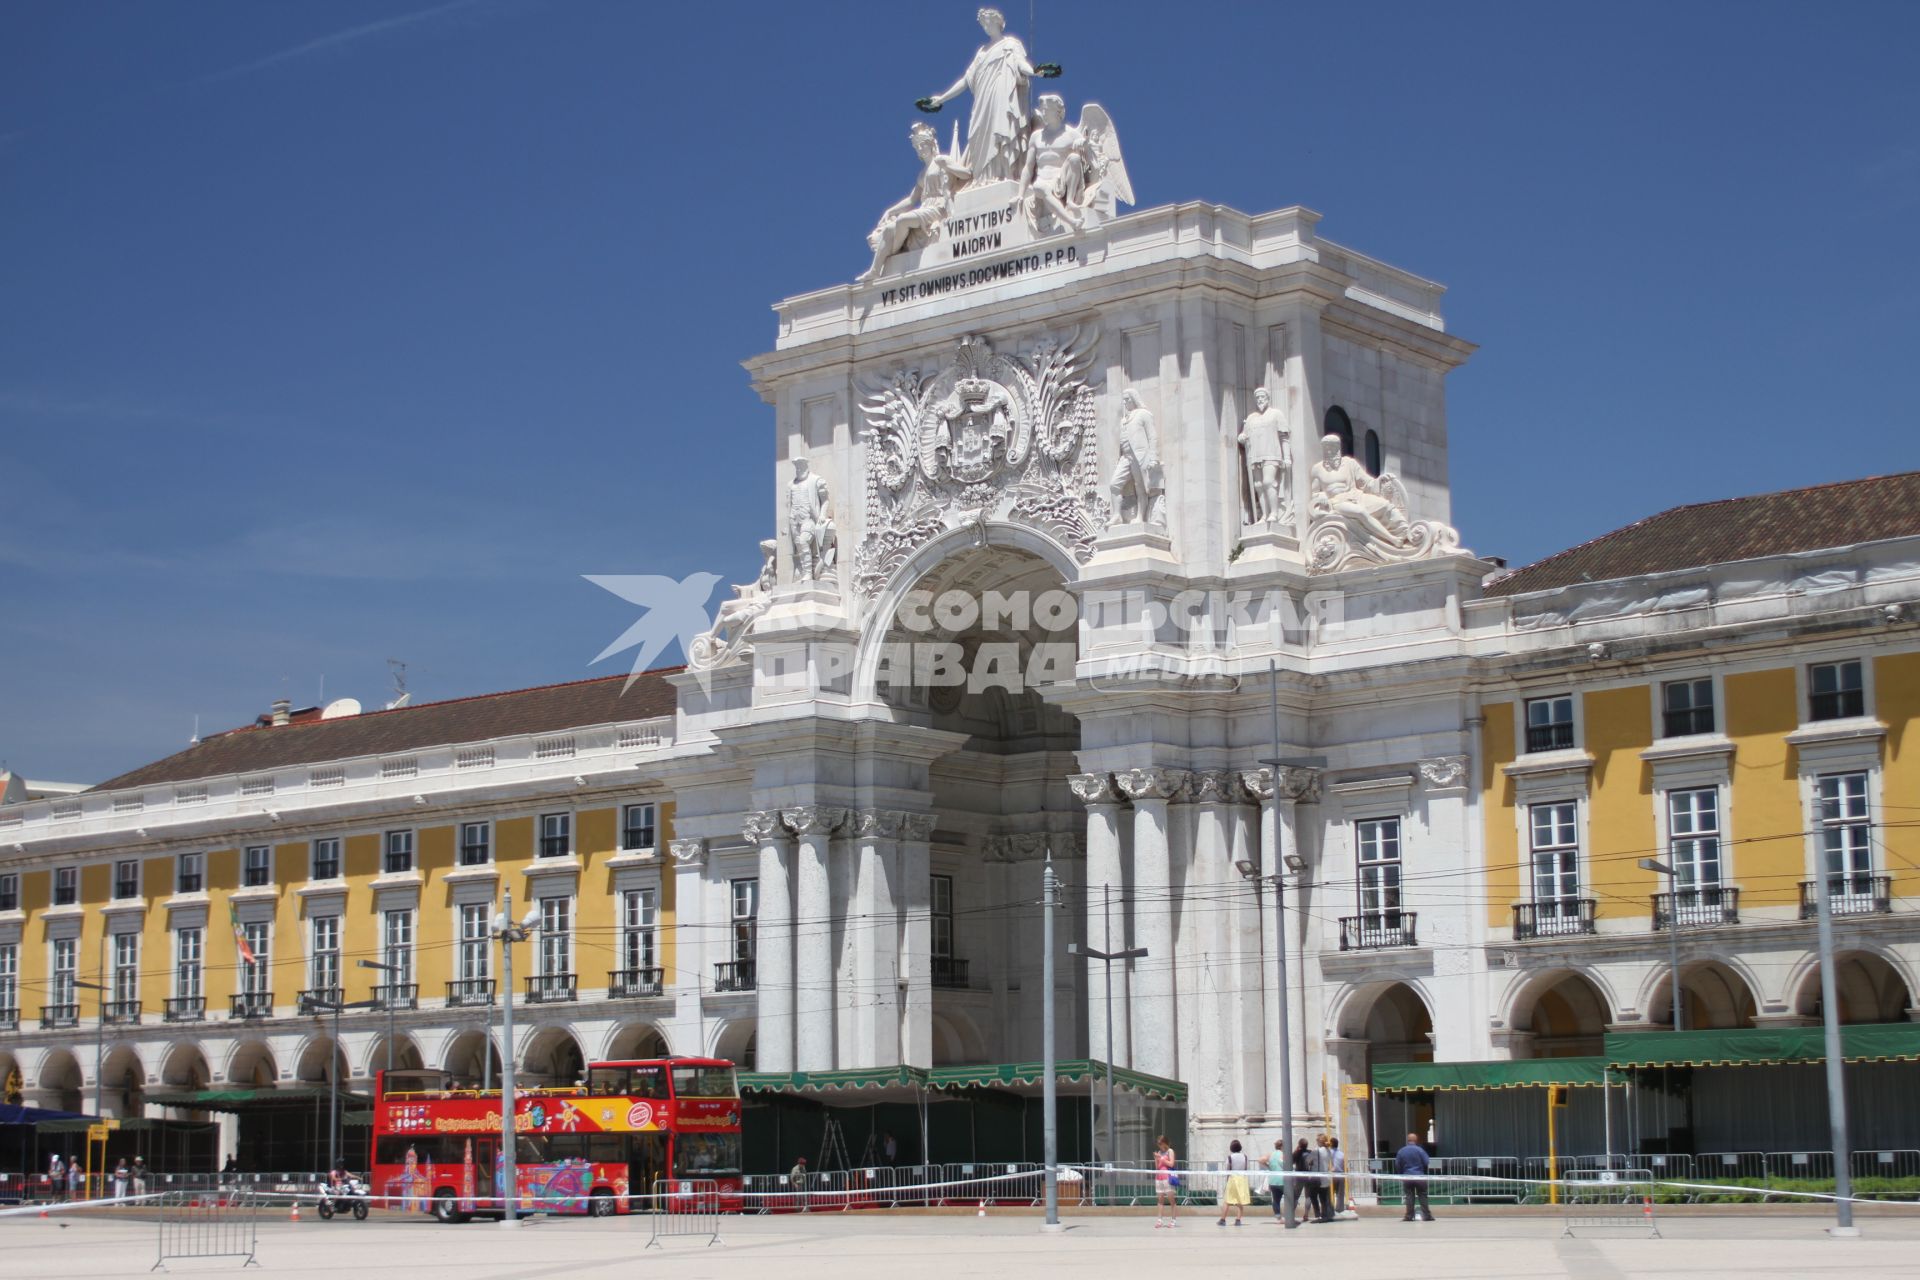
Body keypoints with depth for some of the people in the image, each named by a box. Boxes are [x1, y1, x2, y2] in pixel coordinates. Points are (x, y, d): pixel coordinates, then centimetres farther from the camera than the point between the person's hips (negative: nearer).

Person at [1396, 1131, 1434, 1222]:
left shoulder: (1401, 1151, 3)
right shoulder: (1419, 1150, -7)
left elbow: (1397, 1166, 6)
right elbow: (1426, 1163, -7)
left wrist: (1401, 1175, 18)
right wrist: (1424, 1173, 11)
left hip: (1407, 1177, 2)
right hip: (1419, 1177, -2)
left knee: (1409, 1197, 4)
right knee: (1422, 1196, 3)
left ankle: (1409, 1216, 0)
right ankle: (1427, 1215, 2)